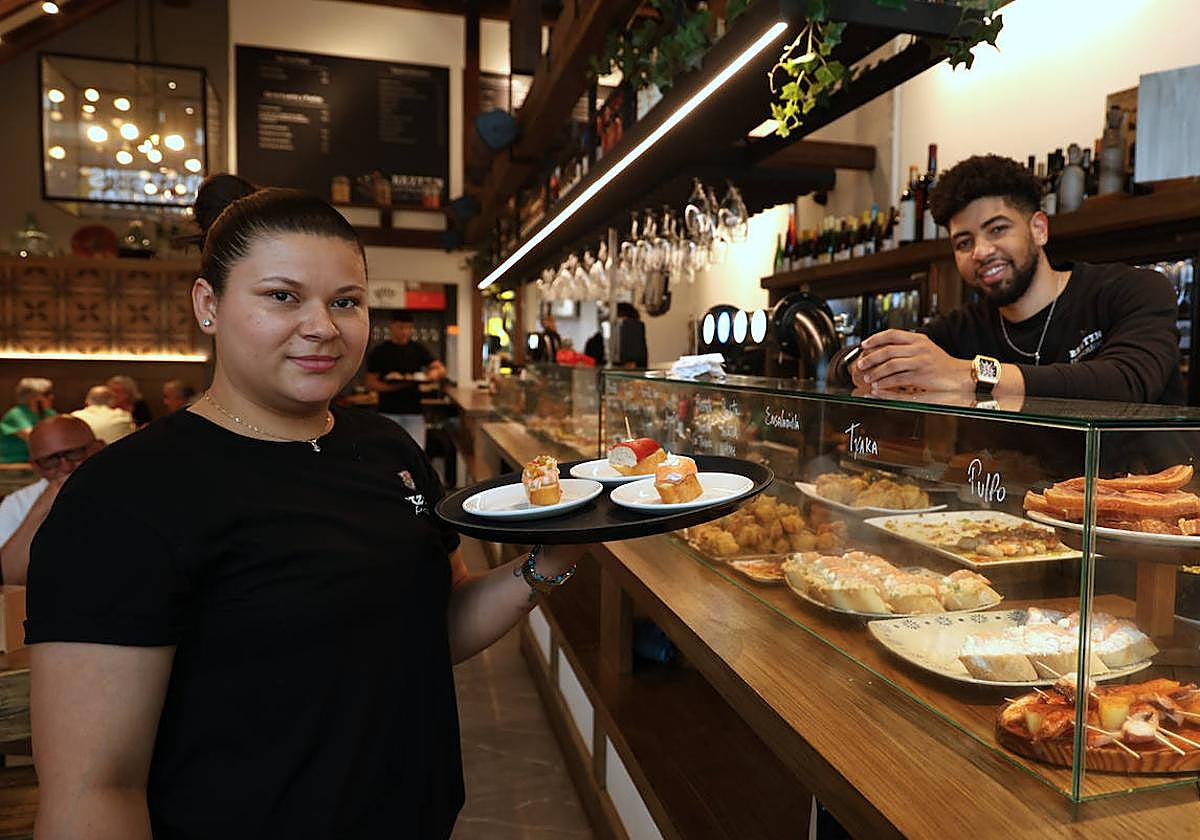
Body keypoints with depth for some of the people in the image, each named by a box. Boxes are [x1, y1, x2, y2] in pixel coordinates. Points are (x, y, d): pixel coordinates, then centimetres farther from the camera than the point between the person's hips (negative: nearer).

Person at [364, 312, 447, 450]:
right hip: (389, 412, -2)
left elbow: (442, 370, 7)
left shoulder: (417, 349, 10)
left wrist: (435, 372, -18)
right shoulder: (380, 352, 2)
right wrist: (392, 386, -19)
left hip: (414, 412, 2)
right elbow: (370, 382, -1)